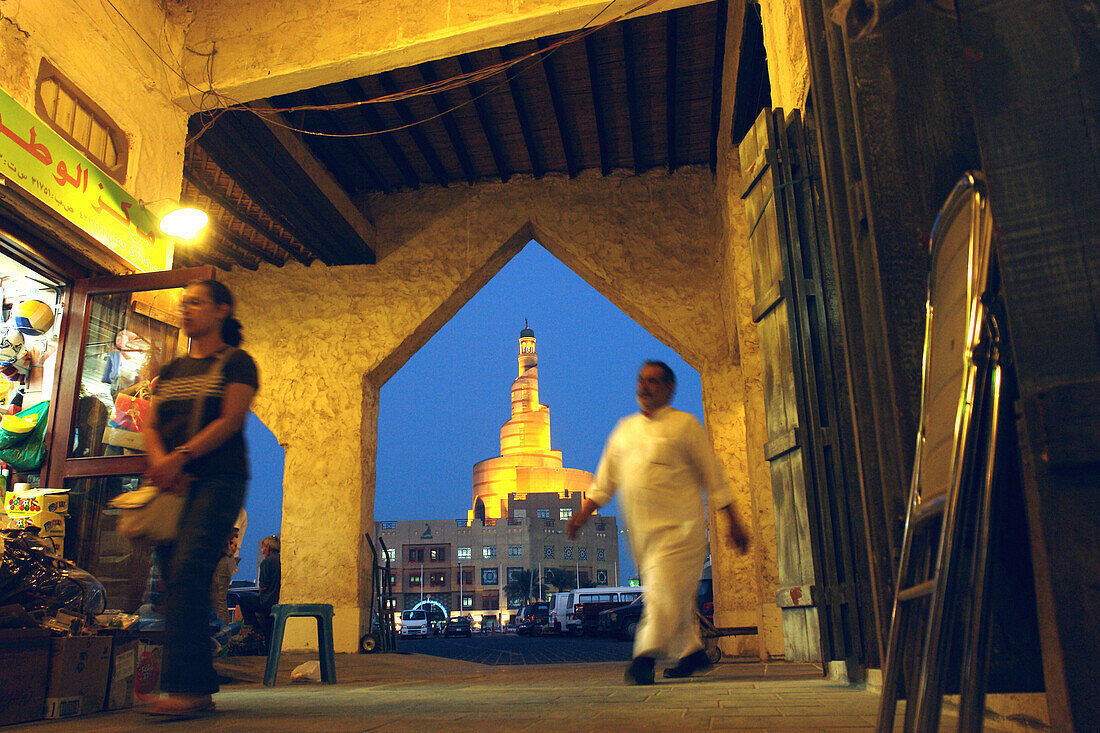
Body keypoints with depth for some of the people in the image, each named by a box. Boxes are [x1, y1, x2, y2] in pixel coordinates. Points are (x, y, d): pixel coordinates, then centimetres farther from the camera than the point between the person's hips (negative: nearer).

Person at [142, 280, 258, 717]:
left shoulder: (236, 362, 5)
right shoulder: (171, 370, 23)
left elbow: (230, 421, -8)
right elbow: (151, 426, 14)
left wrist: (182, 456, -18)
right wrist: (160, 463, -7)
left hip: (218, 479, -6)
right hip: (172, 484, 6)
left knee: (187, 573, -19)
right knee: (178, 583, 1)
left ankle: (183, 686, -20)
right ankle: (201, 688, 7)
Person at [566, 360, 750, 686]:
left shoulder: (684, 425, 0)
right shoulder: (625, 428, 14)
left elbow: (712, 476, 2)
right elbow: (605, 479, 16)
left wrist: (733, 523, 2)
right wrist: (583, 513, 5)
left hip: (678, 526, -5)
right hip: (641, 531, 5)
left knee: (664, 592, -13)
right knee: (677, 595, 13)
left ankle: (645, 658, -14)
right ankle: (692, 651, 28)